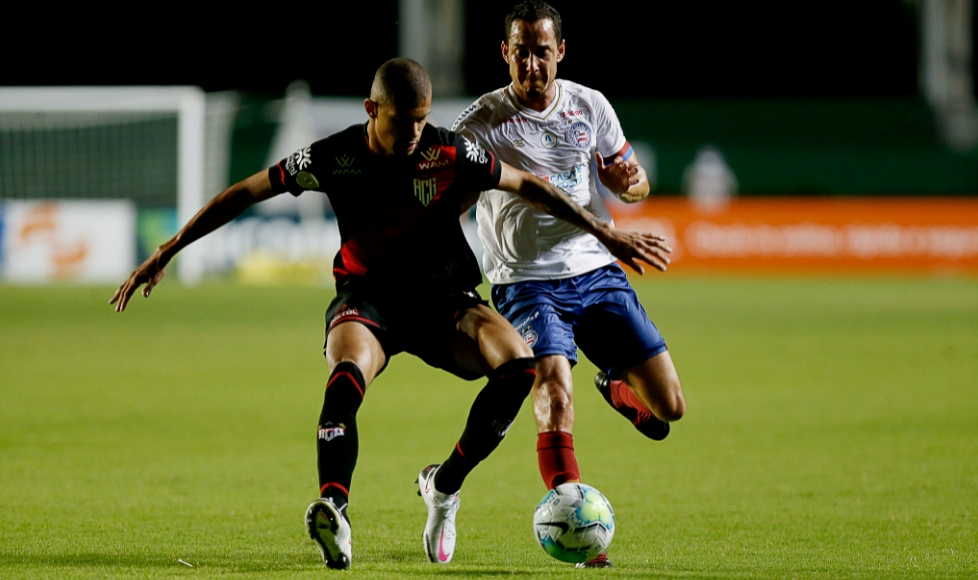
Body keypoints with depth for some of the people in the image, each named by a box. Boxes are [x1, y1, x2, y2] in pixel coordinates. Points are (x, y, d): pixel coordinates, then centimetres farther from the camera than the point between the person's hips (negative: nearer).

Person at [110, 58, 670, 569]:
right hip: (366, 296, -2)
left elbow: (528, 186, 1)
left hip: (441, 296, 2)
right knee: (348, 373, -37)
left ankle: (445, 485, -5)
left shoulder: (450, 153, -11)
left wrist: (607, 233, 3)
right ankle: (333, 512, -43)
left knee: (519, 365, -25)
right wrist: (166, 253, -7)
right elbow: (244, 193, -6)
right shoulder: (335, 158, -12)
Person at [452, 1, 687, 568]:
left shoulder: (590, 106, 5)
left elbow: (627, 181, 16)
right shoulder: (482, 122, -6)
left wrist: (633, 181, -8)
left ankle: (618, 390, 35)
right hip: (527, 282, -4)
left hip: (597, 271, 4)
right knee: (555, 389, -29)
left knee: (669, 407, 0)